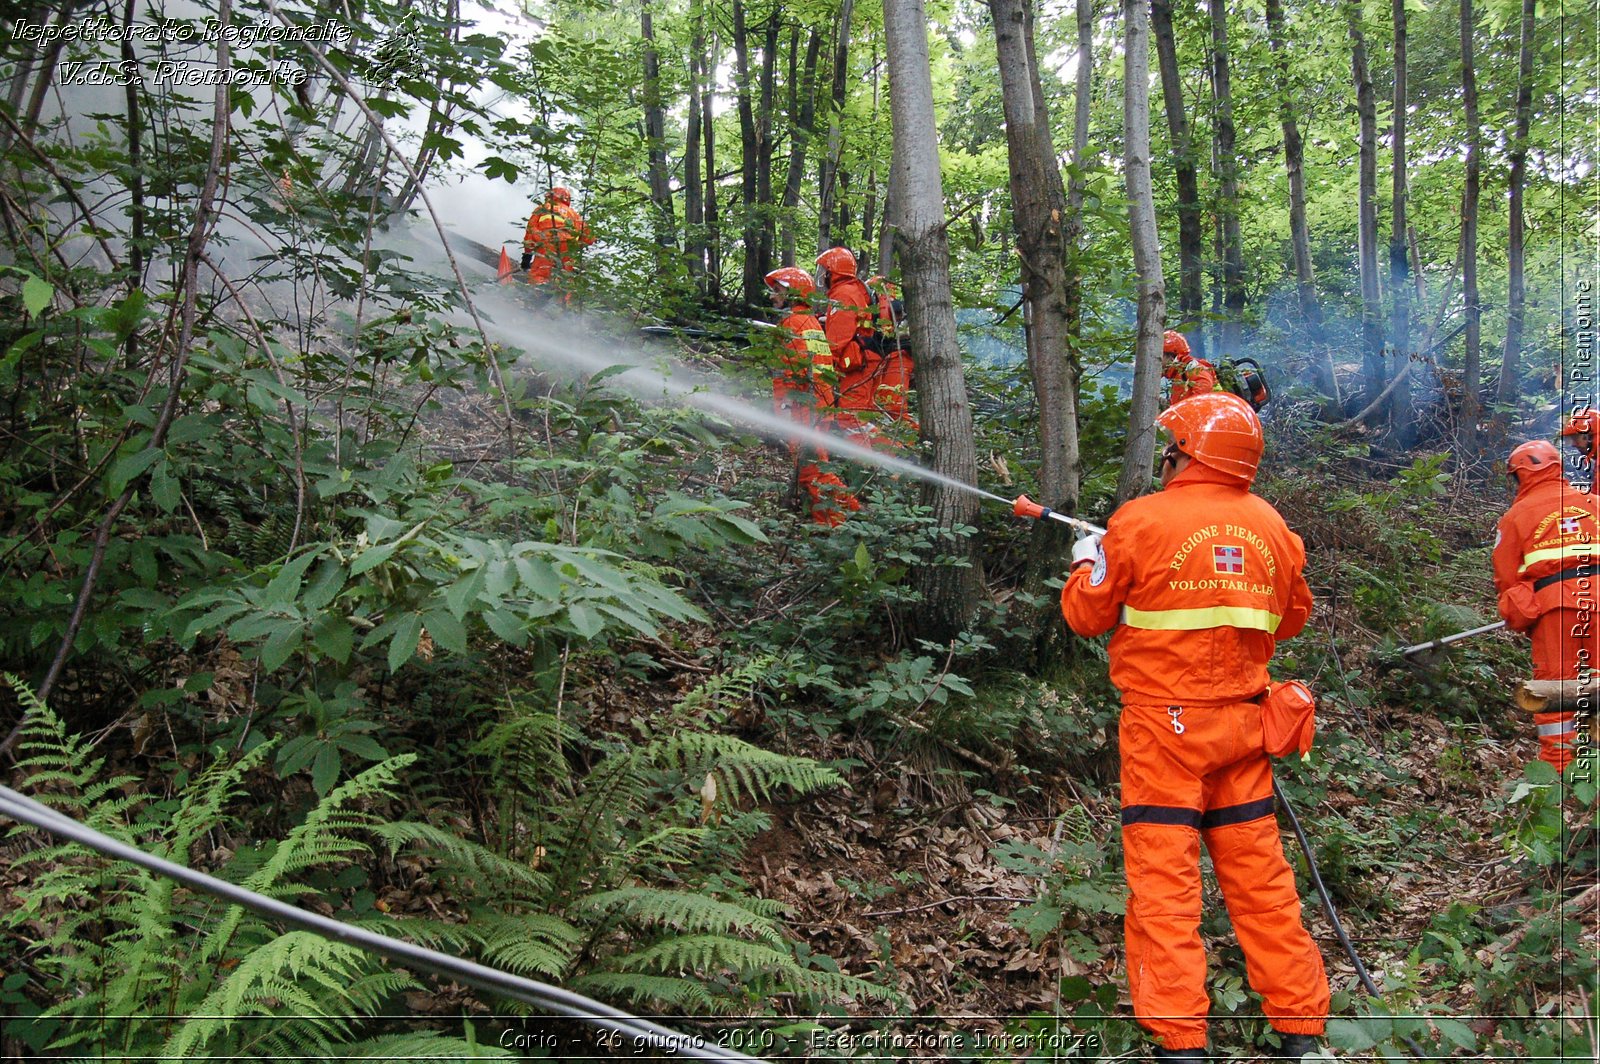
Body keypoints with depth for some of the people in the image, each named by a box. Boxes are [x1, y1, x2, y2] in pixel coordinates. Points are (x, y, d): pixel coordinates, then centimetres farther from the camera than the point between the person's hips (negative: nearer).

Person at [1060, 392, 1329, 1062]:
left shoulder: (1141, 521, -11)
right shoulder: (1271, 526, 4)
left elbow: (1087, 615, -2)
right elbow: (1291, 618, 17)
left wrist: (1086, 562, 17)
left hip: (1164, 722, -5)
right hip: (1242, 720, 5)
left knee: (1163, 880, 1)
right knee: (1259, 875, 13)